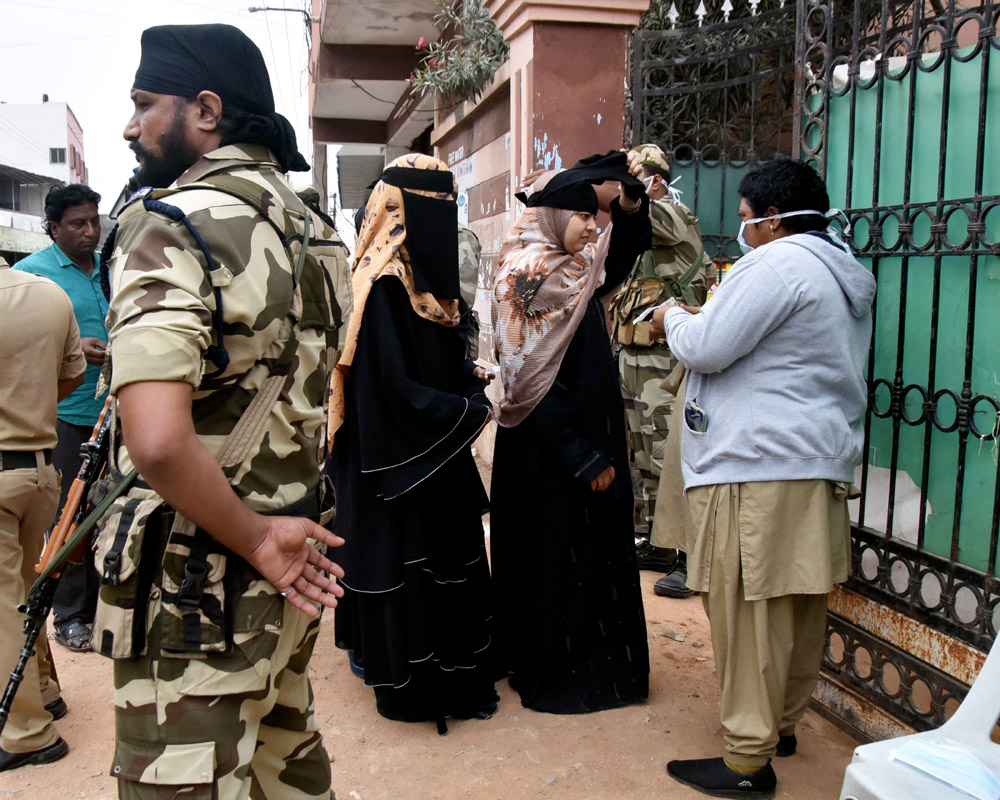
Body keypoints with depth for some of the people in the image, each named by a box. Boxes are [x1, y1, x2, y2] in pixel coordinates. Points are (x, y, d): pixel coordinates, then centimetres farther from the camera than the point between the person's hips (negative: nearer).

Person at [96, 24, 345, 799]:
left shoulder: (169, 224, -19)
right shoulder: (304, 223, 7)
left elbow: (159, 442, -33)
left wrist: (255, 540, -19)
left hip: (197, 582, -8)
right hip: (294, 565, 8)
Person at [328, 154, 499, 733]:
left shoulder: (423, 275, 7)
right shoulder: (383, 287, -21)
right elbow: (394, 388, -24)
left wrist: (470, 377, -1)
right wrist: (474, 410, -16)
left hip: (438, 455, 9)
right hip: (400, 461, -9)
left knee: (447, 559, 17)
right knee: (408, 565, 4)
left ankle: (457, 675, 32)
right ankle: (413, 687, 20)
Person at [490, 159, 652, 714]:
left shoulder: (572, 272, 8)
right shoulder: (533, 279, -18)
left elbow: (623, 255, 27)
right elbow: (539, 386, -22)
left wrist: (630, 209, 5)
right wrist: (587, 460, -20)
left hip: (580, 441, 10)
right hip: (554, 453, -10)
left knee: (591, 551, 17)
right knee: (562, 557, 2)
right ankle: (560, 679, 19)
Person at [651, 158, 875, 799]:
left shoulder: (777, 264, -12)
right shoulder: (846, 273, 20)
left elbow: (706, 349, -15)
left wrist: (673, 317, 5)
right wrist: (700, 320, 21)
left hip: (758, 466, -10)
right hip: (824, 462, 10)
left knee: (748, 609, -3)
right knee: (800, 607, 16)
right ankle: (784, 723, 31)